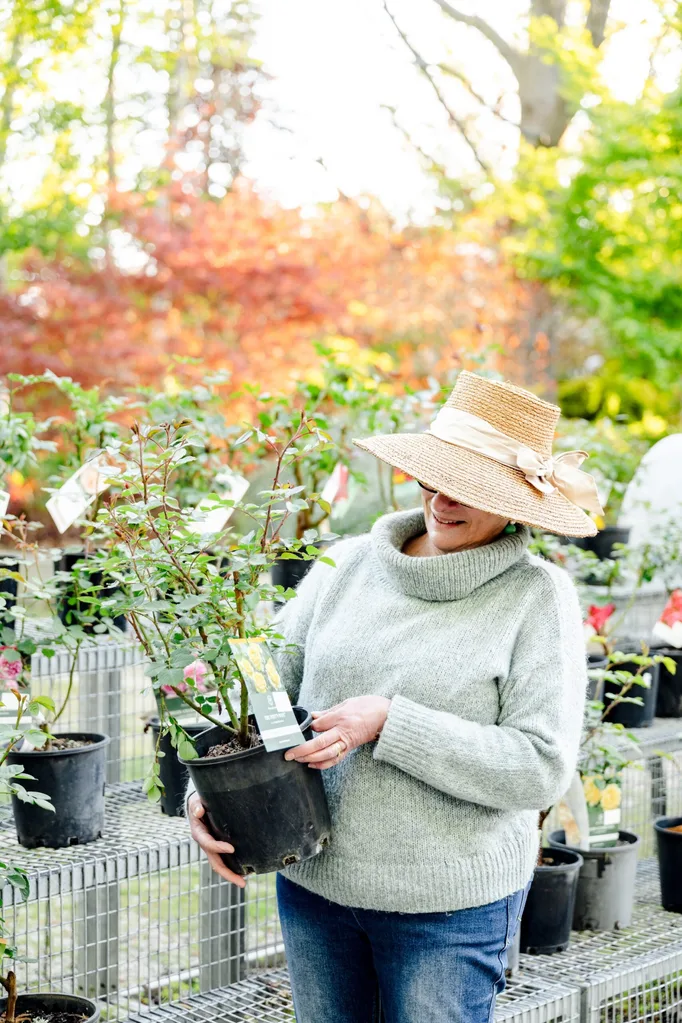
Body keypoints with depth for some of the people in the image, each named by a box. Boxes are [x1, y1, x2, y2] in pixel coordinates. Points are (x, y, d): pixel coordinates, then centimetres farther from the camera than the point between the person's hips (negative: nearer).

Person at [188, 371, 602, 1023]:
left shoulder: (538, 597, -10)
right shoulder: (348, 566, 2)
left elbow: (542, 769, -16)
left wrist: (388, 723, -22)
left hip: (451, 905, -4)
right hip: (313, 884, 4)